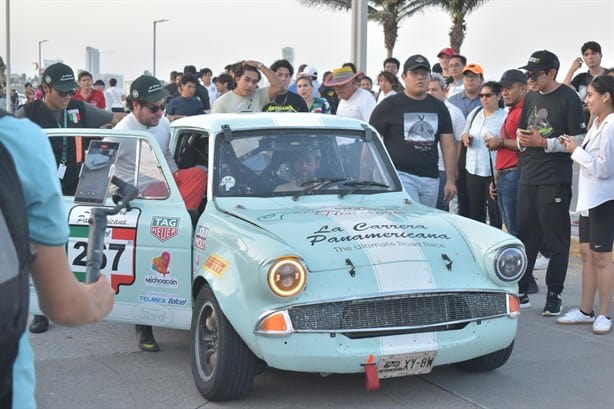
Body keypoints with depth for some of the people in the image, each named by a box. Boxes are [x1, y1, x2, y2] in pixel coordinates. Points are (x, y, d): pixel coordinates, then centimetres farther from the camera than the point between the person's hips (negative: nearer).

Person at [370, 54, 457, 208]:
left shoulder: (438, 107, 14)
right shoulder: (389, 105, 1)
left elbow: (449, 146, 14)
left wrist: (451, 181, 7)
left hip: (431, 180, 5)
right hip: (400, 176, -5)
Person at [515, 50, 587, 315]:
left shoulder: (568, 98, -7)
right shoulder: (531, 98, 14)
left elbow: (579, 140, -11)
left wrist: (544, 143, -17)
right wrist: (521, 140, 1)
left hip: (555, 181, -7)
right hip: (528, 179, 7)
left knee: (556, 240, 0)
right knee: (525, 236, 11)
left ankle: (554, 295, 8)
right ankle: (520, 292, 18)